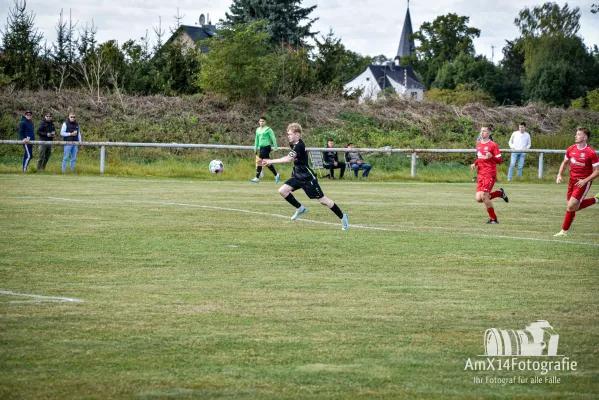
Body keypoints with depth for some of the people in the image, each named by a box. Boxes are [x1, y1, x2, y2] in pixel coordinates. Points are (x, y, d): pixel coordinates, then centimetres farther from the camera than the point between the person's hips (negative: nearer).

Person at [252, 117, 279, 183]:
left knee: (259, 161, -14)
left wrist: (275, 147, -10)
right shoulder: (258, 130, 12)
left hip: (266, 147, -7)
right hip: (261, 147, 7)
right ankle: (276, 175, 24)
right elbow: (257, 139, 22)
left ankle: (257, 178, -12)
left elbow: (273, 138, -7)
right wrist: (256, 147, 20)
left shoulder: (268, 129, -8)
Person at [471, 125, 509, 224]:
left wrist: (491, 157, -26)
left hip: (490, 174, -7)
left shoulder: (493, 145, -6)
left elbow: (499, 160, -7)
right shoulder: (478, 144, 14)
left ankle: (493, 219, -1)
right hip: (480, 174, 7)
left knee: (483, 196, -16)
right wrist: (475, 164, 9)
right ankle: (499, 193, 20)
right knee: (479, 199, -3)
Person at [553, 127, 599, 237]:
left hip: (583, 182, -7)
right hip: (572, 180, 7)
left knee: (571, 206, -13)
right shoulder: (571, 149, 0)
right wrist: (559, 175, 2)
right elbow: (565, 162, 17)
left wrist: (585, 181, -23)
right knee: (574, 207, 13)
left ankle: (564, 231, 4)